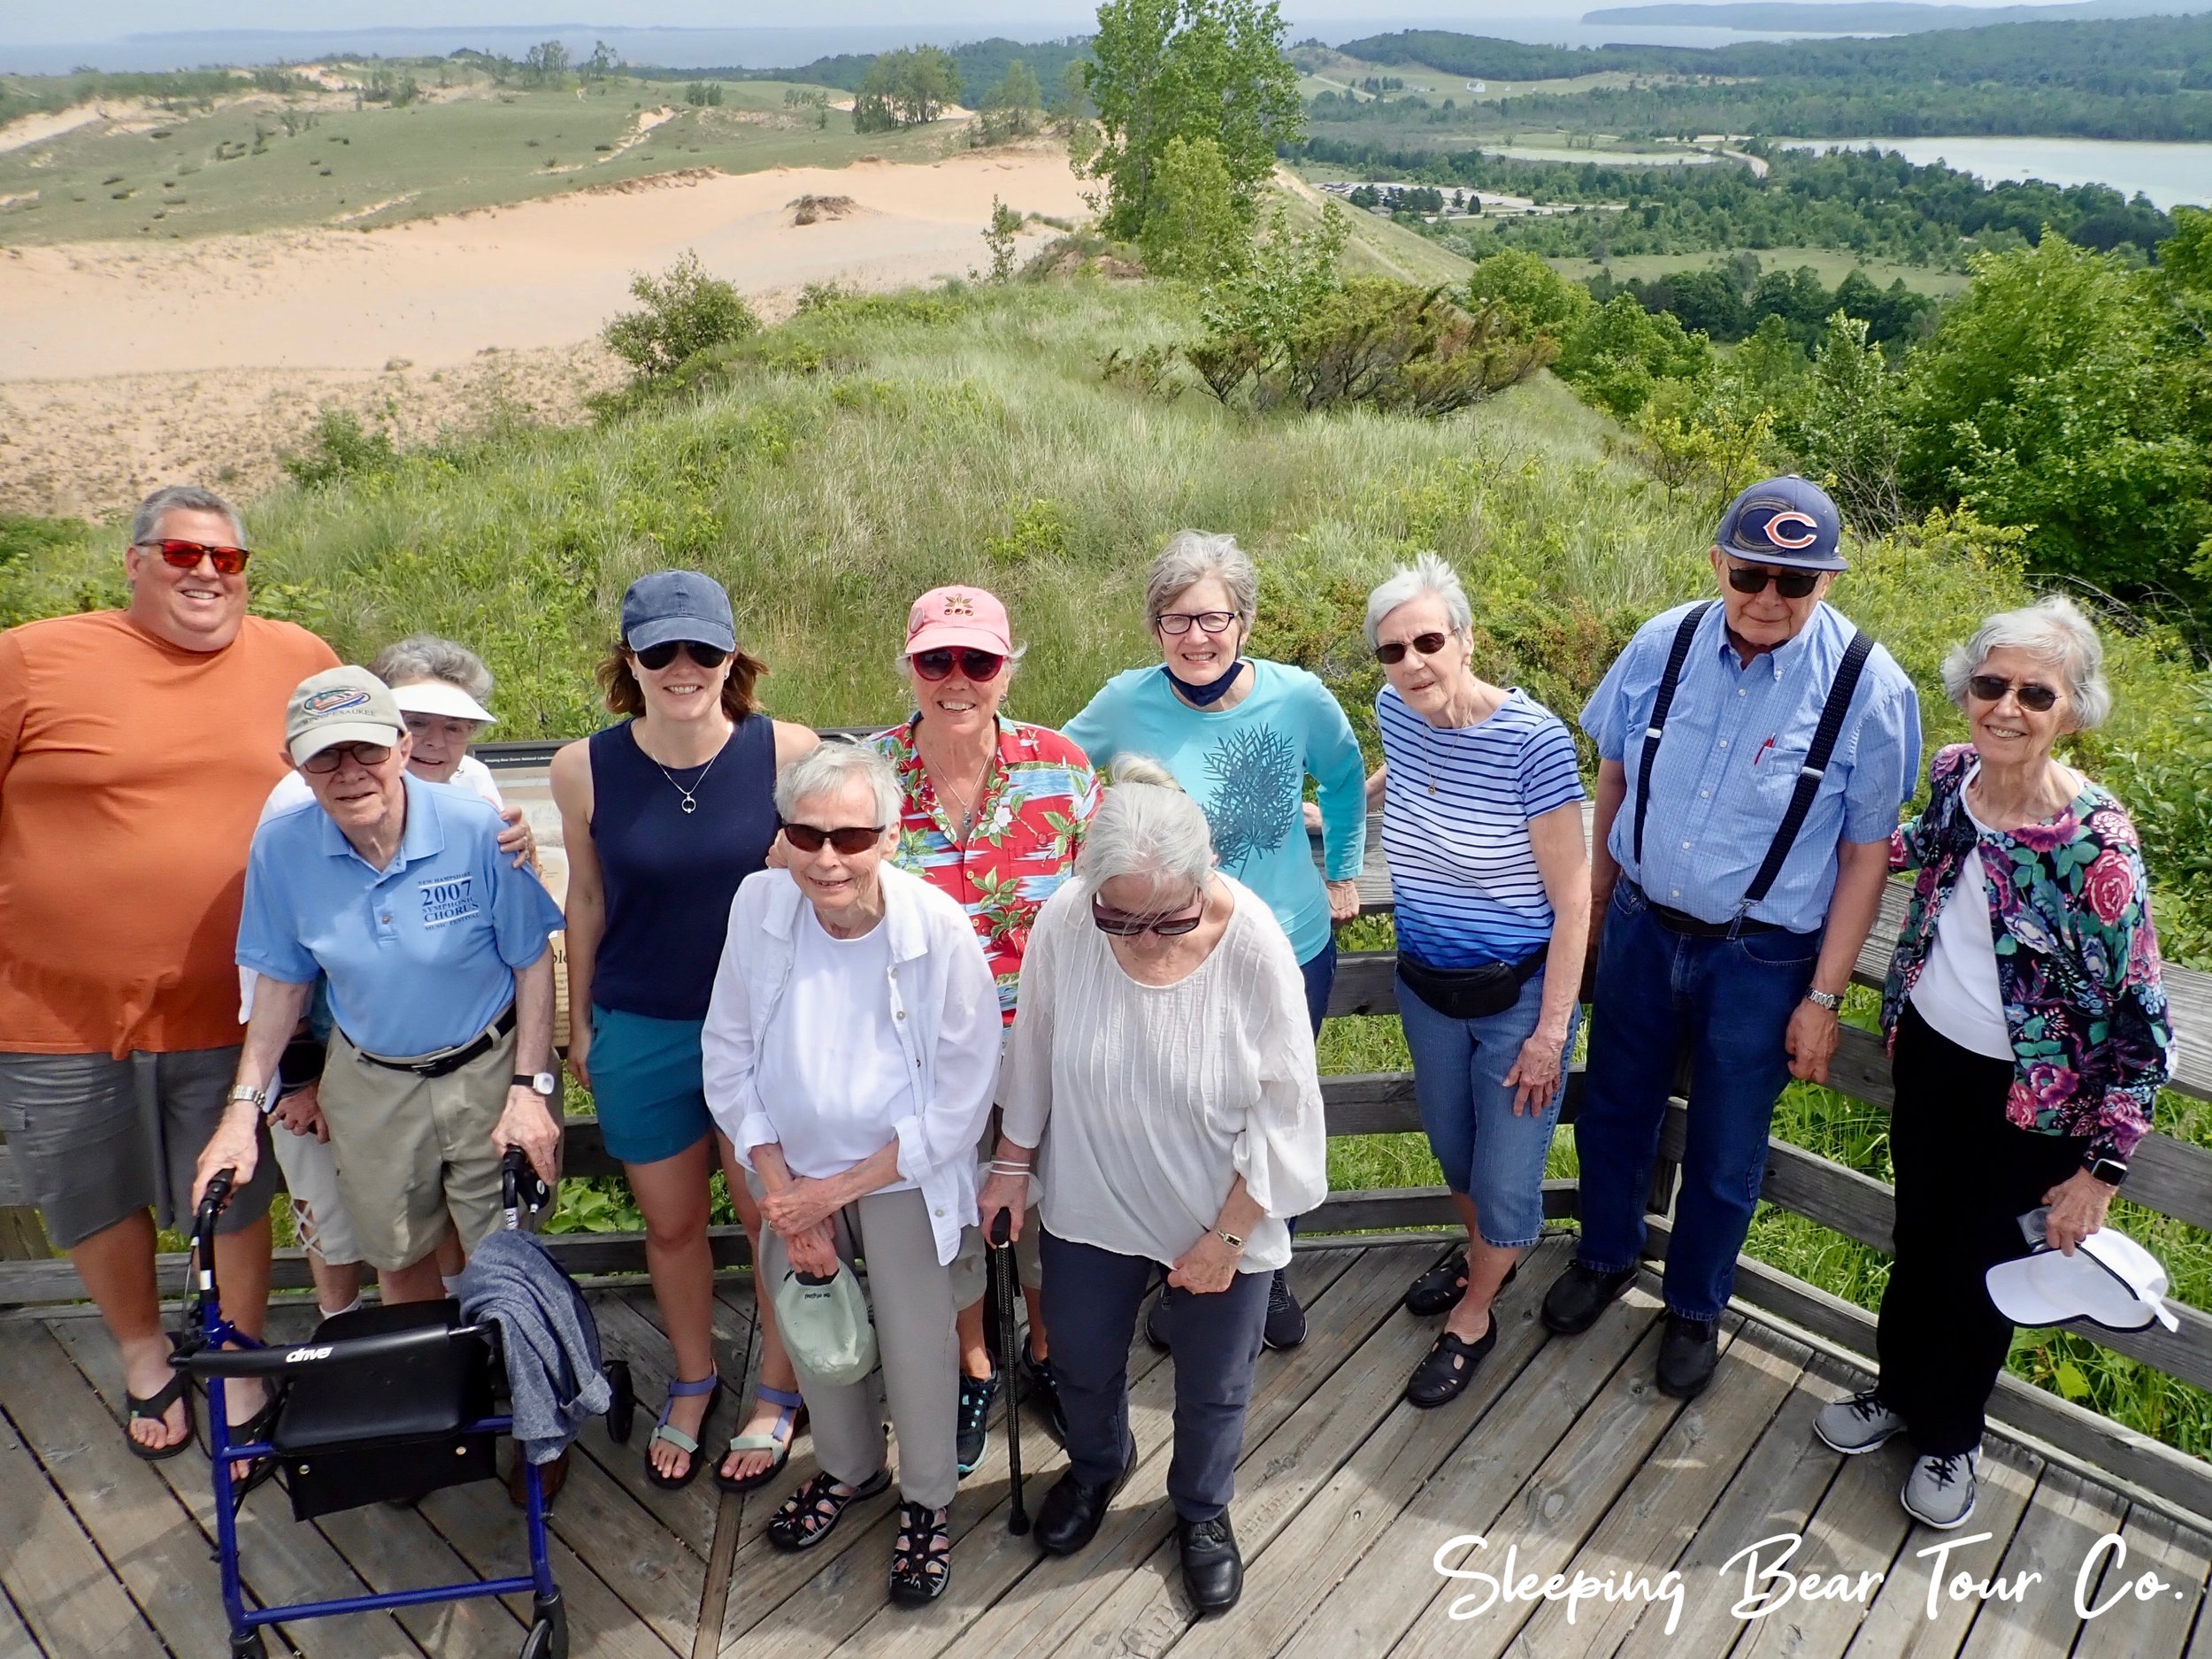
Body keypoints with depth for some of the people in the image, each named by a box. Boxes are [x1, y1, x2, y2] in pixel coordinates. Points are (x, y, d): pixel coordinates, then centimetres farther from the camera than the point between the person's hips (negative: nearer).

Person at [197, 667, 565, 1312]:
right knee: (397, 1257, 18)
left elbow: (533, 963, -11)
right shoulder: (280, 847, -12)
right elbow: (283, 981, 2)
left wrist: (530, 1088, -15)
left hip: (489, 1070, -3)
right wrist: (243, 1108, -1)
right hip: (369, 1084, 3)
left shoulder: (478, 830, -21)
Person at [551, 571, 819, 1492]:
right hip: (640, 1034, 2)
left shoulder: (786, 751, -14)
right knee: (671, 1223, 18)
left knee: (774, 1218, 12)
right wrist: (579, 1023, 11)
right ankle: (692, 1381, 45)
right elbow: (586, 901, 3)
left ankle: (778, 1392, 38)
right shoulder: (584, 769, -10)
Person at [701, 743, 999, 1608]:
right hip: (794, 1174, 4)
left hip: (903, 1179, -3)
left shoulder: (941, 930, -25)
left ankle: (926, 1499, 40)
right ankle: (847, 1467, 51)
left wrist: (838, 1189, -16)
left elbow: (961, 1099, -18)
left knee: (916, 1350, 9)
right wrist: (784, 1194, -9)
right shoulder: (758, 905, -18)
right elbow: (729, 1058, -7)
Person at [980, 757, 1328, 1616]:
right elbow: (1033, 1053, -5)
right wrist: (1012, 1163, 4)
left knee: (1212, 1388, 21)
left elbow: (1284, 1110, -17)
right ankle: (1097, 1465, 60)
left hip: (1221, 1221, -2)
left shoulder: (1253, 944, -28)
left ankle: (1202, 1509, 53)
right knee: (1081, 1360, 26)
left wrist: (1229, 1235, -13)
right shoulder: (1062, 922, -23)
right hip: (1091, 1207, 2)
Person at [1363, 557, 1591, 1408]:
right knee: (1452, 1145, 25)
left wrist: (1552, 1029, -17)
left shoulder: (1533, 740, -25)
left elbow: (1572, 900, -19)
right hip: (1426, 985, 5)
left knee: (1506, 1170, 11)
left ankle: (1474, 1317, 36)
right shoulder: (1395, 712, -9)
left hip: (1519, 992, -5)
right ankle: (1483, 1252, 53)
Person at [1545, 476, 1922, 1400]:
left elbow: (1866, 853, -10)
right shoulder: (1664, 644, -9)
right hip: (1640, 926, 3)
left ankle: (1694, 1309, 42)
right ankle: (1605, 1257, 49)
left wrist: (1823, 998, -9)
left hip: (1761, 959, -2)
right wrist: (1594, 900, 11)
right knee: (1613, 1109, 21)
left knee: (1725, 1152, 15)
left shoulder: (1868, 687, -17)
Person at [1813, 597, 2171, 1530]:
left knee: (1981, 1268, 15)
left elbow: (2140, 1027, -20)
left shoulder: (2094, 842, -26)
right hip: (1928, 1051, 5)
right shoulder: (1954, 772, -10)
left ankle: (1950, 1436, 41)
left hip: (2033, 1097, -4)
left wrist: (2101, 1171, -17)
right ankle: (1900, 1391, 47)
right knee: (1918, 1238, 22)